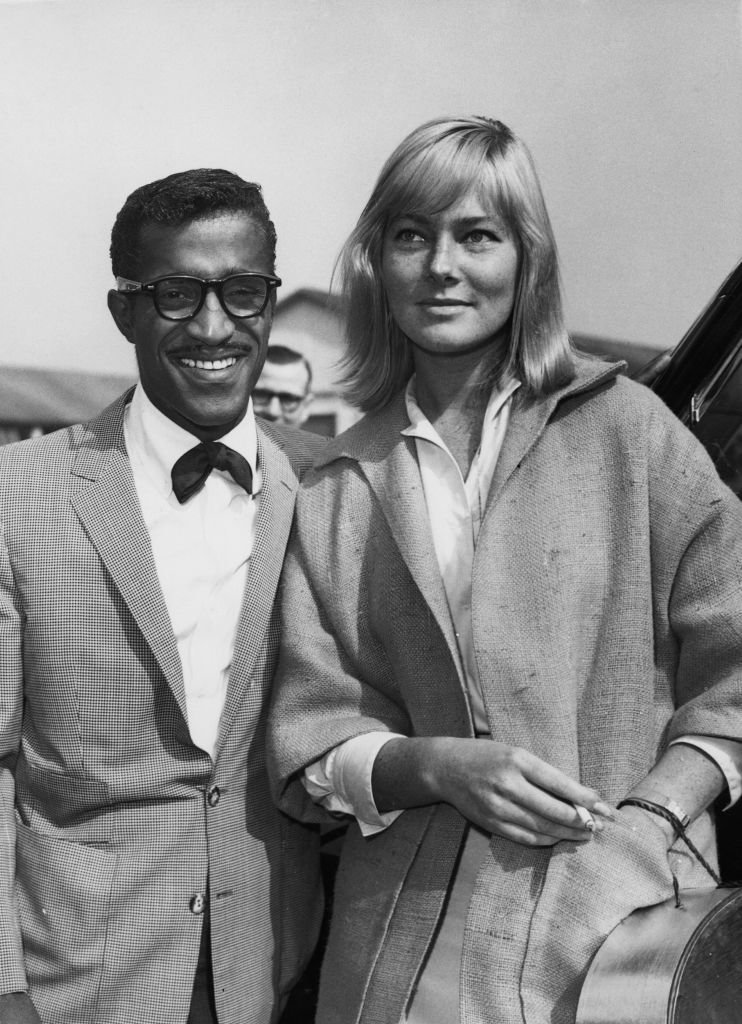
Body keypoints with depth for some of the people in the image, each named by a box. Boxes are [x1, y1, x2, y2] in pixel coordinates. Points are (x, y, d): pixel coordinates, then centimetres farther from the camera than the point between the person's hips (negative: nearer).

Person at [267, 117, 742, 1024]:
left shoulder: (624, 428, -2)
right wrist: (435, 765, -15)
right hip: (414, 927, 2)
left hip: (620, 915, -1)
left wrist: (646, 821, -13)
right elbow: (311, 749, 2)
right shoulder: (336, 495, 3)